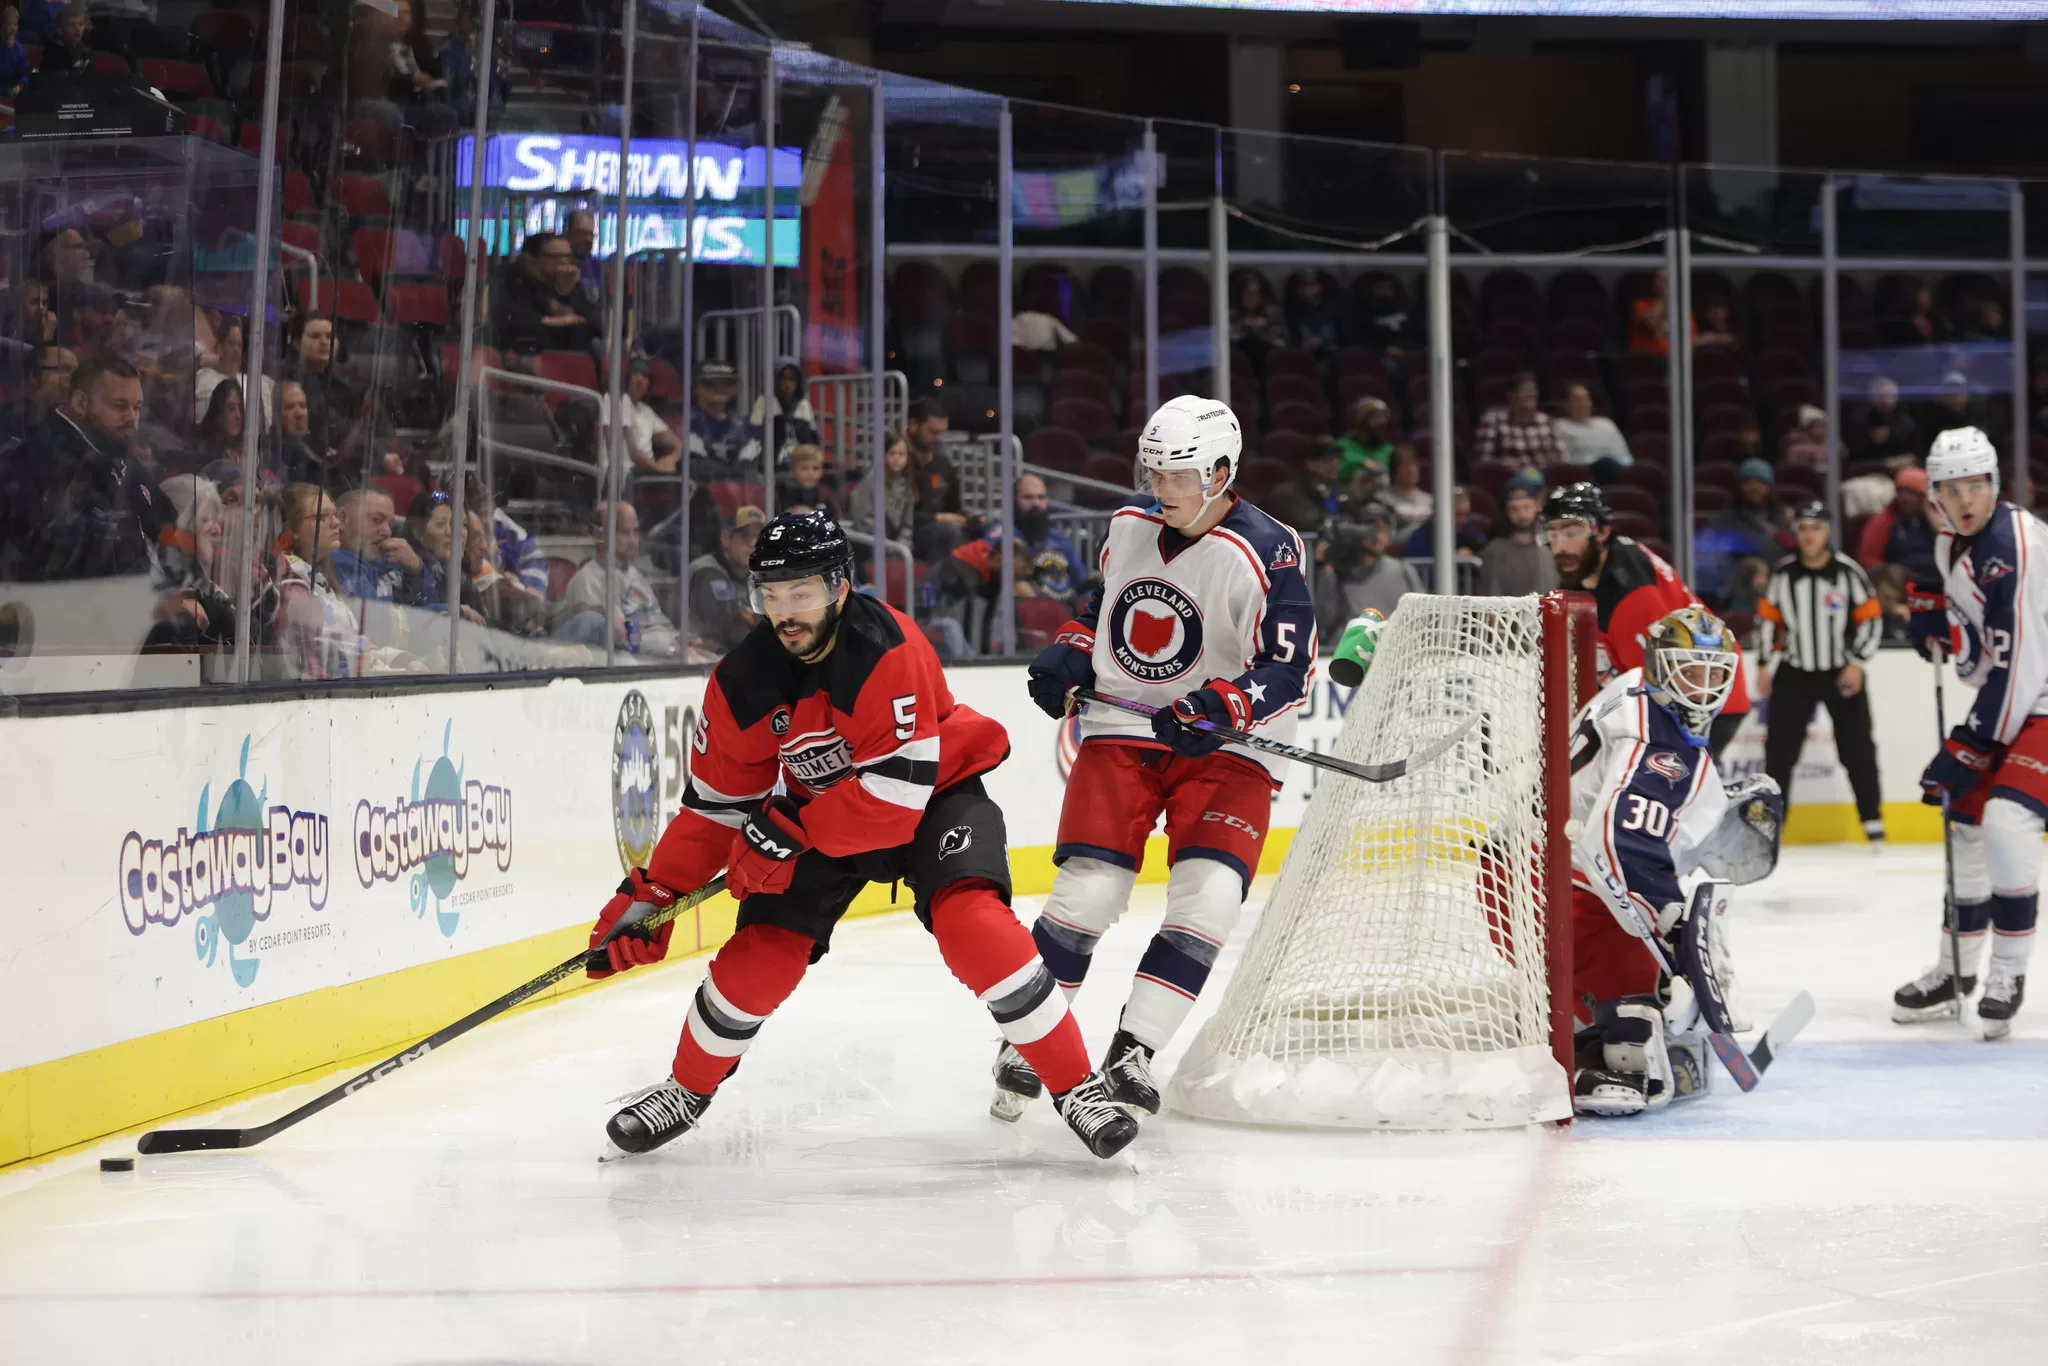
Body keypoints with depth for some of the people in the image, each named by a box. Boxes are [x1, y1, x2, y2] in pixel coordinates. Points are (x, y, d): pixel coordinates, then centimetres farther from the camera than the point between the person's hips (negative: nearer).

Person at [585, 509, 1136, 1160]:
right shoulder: (742, 683, -16)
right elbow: (716, 805, -5)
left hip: (932, 793, -4)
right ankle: (686, 1089, 22)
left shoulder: (888, 649, -32)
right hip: (817, 809, 4)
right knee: (760, 956, -5)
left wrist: (788, 834, -33)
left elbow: (899, 787, -34)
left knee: (973, 924, -28)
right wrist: (650, 895, -11)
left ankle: (1077, 1086, -16)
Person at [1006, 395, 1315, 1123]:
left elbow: (1288, 674, -16)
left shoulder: (1268, 553, -14)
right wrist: (1067, 653, 5)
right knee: (1086, 890, -9)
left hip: (1227, 747, -3)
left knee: (1209, 898, -18)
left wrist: (1220, 708, -32)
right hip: (1123, 729, 3)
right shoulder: (1130, 528, 4)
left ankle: (1132, 1053, -11)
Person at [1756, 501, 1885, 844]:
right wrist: (1765, 665, 3)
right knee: (1779, 749, 0)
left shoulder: (1847, 572, -9)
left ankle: (1872, 819, 9)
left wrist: (1857, 663, -11)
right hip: (1793, 673, 2)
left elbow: (1870, 619, -5)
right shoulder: (1783, 573, -2)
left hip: (1841, 674, -2)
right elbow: (1767, 619, 8)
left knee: (1857, 749, 0)